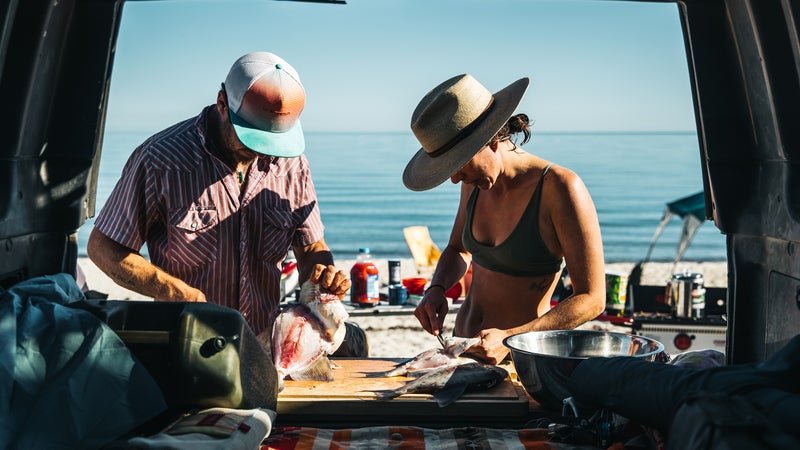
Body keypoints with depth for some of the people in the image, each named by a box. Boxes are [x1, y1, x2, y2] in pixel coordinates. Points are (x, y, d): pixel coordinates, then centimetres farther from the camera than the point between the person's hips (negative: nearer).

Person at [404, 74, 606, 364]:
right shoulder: (475, 181, 3)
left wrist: (509, 340, -22)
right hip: (463, 347, 5)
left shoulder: (560, 188, -16)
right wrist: (436, 289, 0)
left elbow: (591, 299, -14)